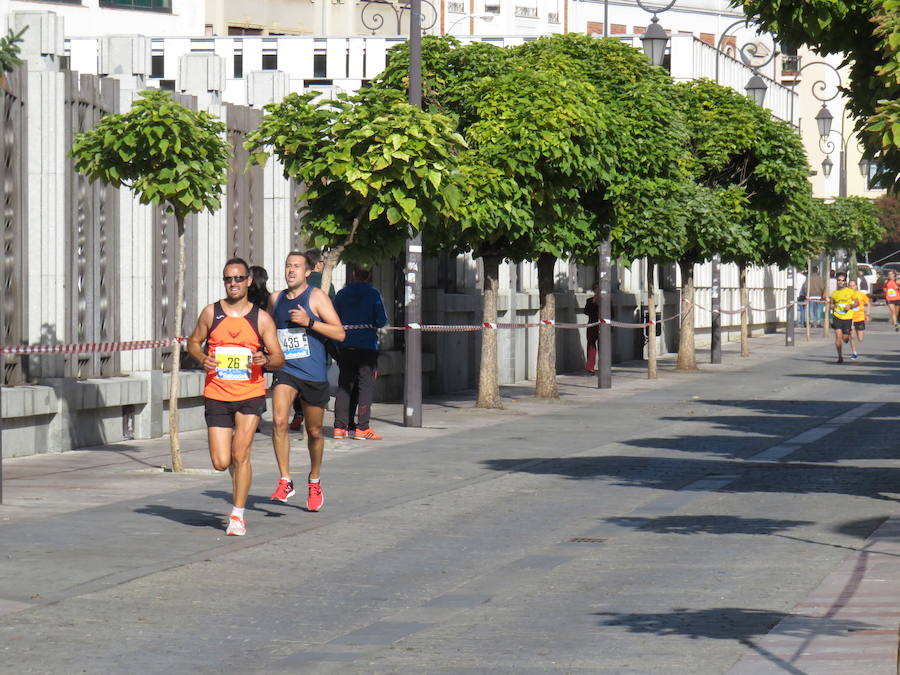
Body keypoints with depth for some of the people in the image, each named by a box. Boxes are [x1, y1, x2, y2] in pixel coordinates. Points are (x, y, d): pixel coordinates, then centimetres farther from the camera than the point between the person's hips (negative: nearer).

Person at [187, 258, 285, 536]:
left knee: (241, 455, -12)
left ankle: (238, 515, 1)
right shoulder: (211, 313, 3)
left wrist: (266, 359, -20)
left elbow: (279, 357, 3)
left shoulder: (261, 318, 0)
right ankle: (237, 467, 37)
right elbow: (193, 342, 15)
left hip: (250, 395, -1)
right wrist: (202, 358, -7)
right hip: (216, 396, 1)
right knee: (221, 462, -1)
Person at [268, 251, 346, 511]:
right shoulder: (276, 299, 10)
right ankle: (285, 481, -16)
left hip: (314, 374, -2)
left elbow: (339, 333, -10)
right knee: (279, 421, -21)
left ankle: (314, 482, 31)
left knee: (314, 432, 9)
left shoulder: (316, 297, -3)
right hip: (285, 371, 2)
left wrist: (309, 322, -21)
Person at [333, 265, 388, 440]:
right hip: (367, 345, -4)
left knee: (344, 385, 10)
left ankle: (340, 426, 8)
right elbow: (381, 321, -8)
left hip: (345, 346, 4)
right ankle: (362, 427, -8)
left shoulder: (342, 294, 5)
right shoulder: (373, 294, -5)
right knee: (366, 386, -1)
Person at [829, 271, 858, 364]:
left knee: (845, 338, 3)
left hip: (847, 317, -1)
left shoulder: (850, 291, -1)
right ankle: (840, 356, -4)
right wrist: (831, 305, -9)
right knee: (838, 336, -12)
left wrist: (850, 306, -15)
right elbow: (831, 306, 15)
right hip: (837, 317, 1)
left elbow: (857, 303, 4)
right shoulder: (834, 293, 6)